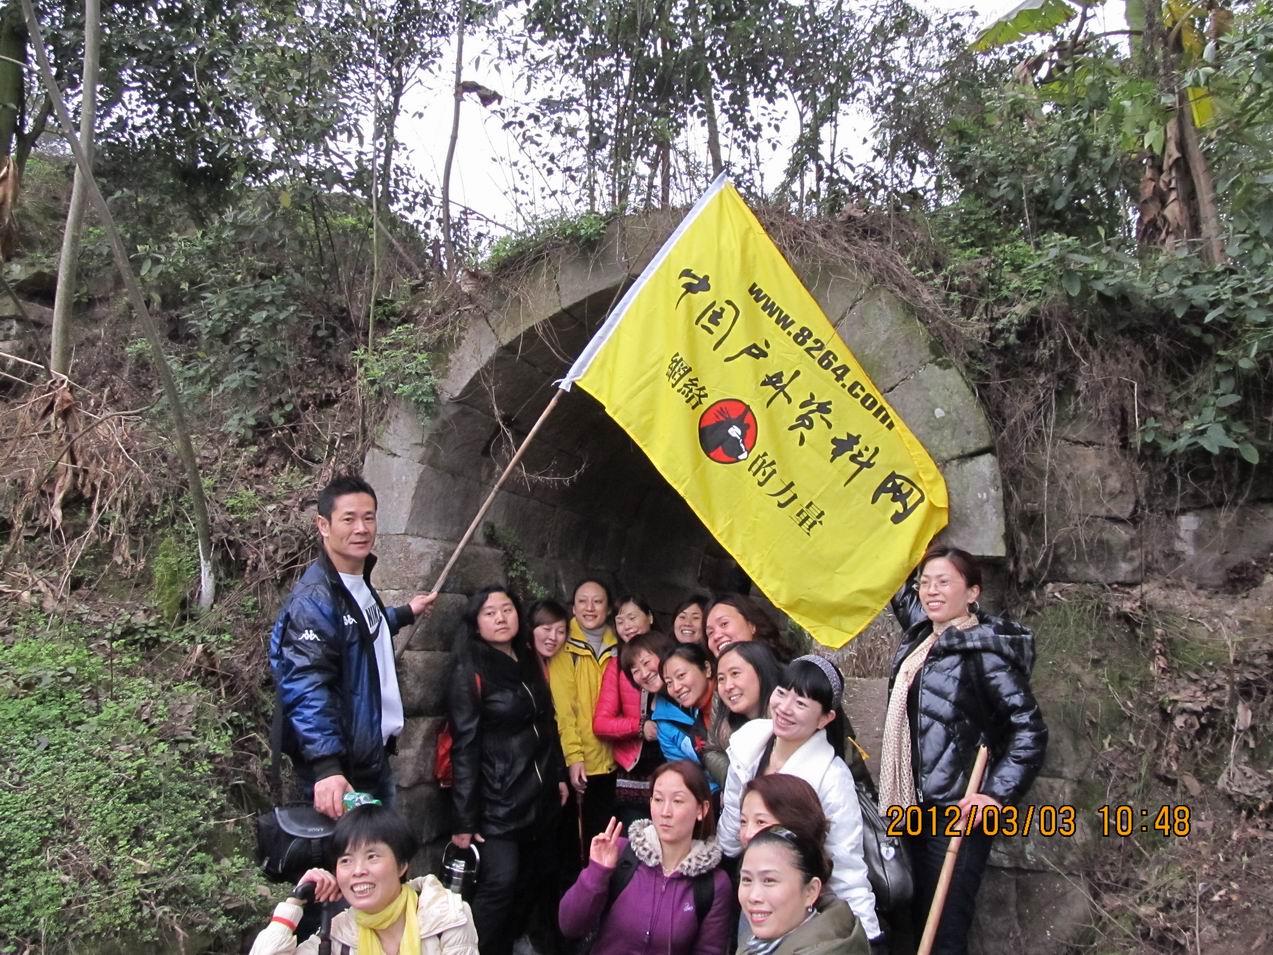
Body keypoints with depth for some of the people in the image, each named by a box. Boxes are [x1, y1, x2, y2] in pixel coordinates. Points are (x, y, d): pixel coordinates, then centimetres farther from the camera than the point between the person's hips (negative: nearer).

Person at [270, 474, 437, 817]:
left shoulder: (360, 583, 8)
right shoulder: (314, 599, -23)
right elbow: (307, 689, -32)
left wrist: (406, 613, 30)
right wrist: (326, 767, -41)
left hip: (374, 759, 10)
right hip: (338, 773, -9)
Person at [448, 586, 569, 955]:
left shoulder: (528, 662, 10)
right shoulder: (469, 672, -10)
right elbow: (465, 747, -14)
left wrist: (559, 774, 16)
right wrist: (464, 819, -15)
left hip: (540, 796, 7)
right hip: (499, 802, -6)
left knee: (537, 877, 11)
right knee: (500, 885, -11)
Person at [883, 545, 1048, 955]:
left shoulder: (984, 652, -14)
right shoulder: (920, 634, 7)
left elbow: (1030, 732, -17)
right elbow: (901, 593, 26)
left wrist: (997, 795, -24)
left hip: (957, 811, -8)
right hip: (915, 805, 8)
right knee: (918, 921, 17)